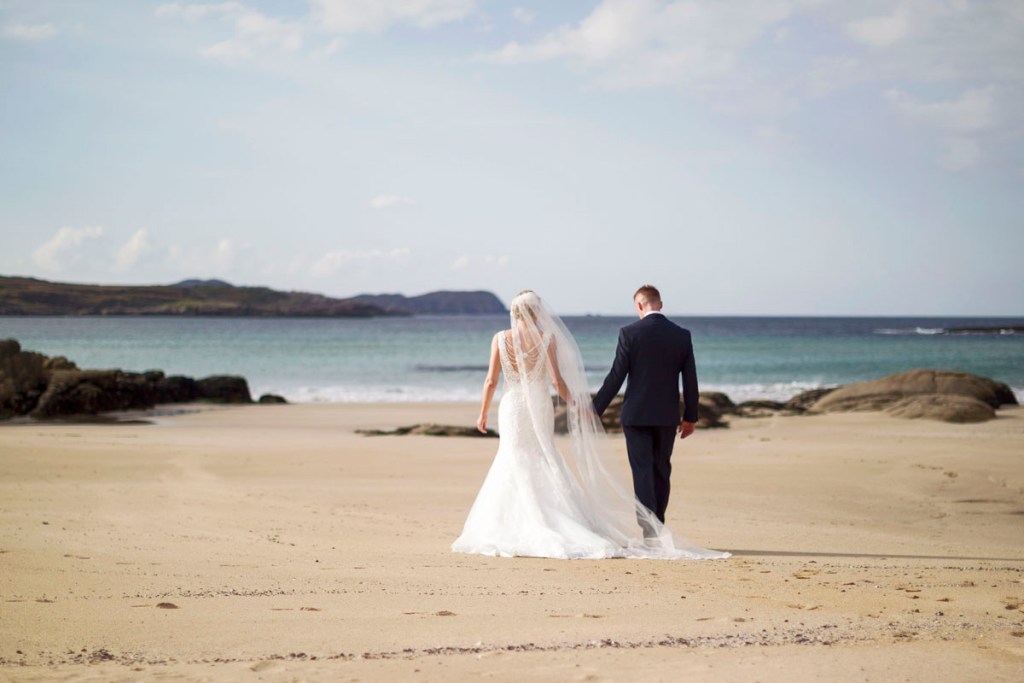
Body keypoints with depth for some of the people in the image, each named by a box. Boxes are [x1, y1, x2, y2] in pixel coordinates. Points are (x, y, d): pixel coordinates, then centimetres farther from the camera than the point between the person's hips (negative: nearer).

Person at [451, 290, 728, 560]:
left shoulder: (500, 339, -5)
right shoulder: (547, 338, -6)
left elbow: (491, 381, -4)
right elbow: (556, 381, -8)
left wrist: (483, 414, 6)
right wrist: (576, 406, 4)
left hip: (512, 407, 0)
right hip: (540, 408, 0)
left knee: (516, 467, 6)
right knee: (544, 467, 11)